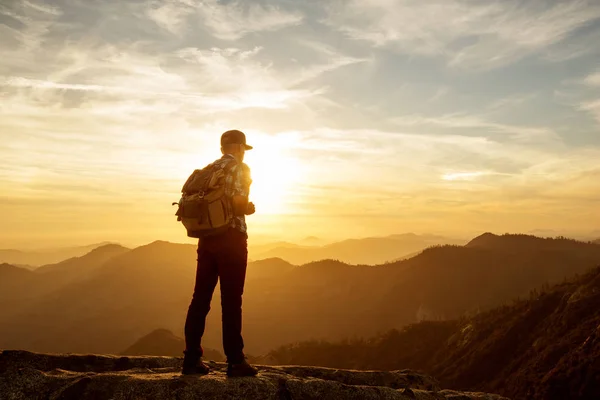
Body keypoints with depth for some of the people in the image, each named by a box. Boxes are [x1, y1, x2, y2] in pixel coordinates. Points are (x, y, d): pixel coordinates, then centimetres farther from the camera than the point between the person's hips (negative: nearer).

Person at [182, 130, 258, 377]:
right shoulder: (240, 168, -4)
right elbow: (240, 203, -18)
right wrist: (249, 209, 3)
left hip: (207, 238, 6)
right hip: (231, 238, -6)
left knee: (200, 297, 8)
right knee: (231, 300, -2)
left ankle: (192, 359, 13)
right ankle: (235, 362, 4)